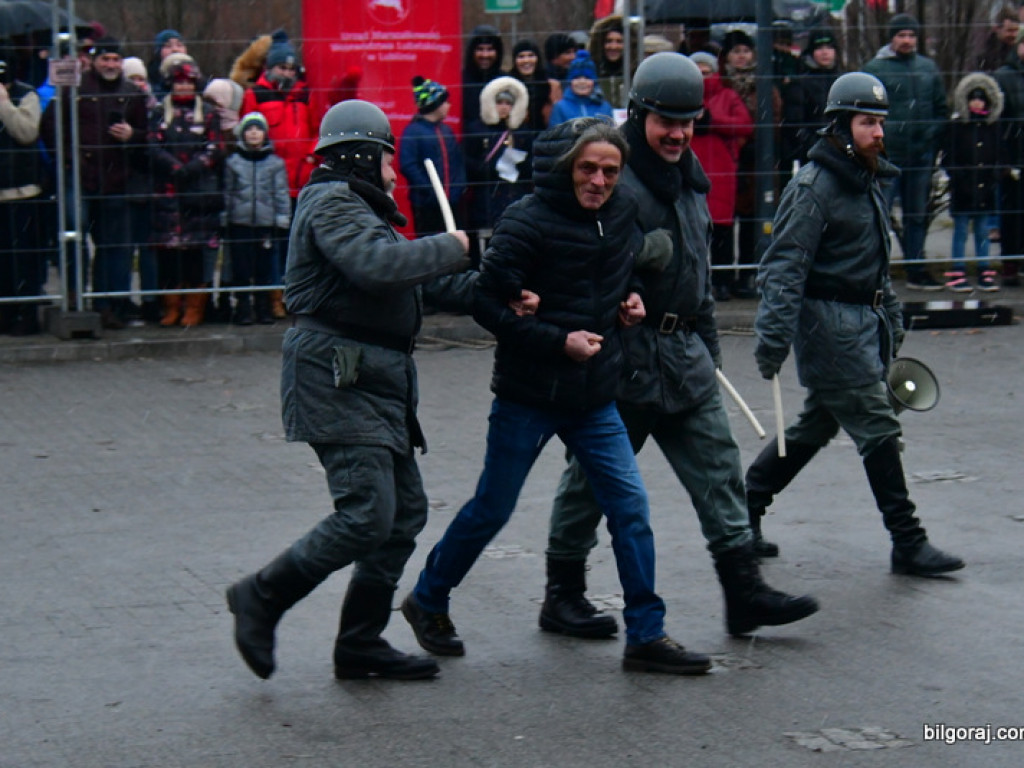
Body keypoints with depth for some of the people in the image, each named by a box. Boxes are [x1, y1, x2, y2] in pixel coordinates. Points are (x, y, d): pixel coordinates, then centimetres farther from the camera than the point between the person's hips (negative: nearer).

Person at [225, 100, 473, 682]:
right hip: (338, 383, -11)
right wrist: (452, 249, -13)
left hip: (374, 382, 11)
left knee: (406, 513, 9)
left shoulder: (354, 207, 25)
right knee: (367, 516, -16)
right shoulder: (334, 204, -9)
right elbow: (378, 265, -27)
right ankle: (261, 598, 0)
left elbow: (392, 278, 17)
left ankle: (360, 643, 15)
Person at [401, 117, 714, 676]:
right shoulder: (528, 223, -16)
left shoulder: (623, 216, 4)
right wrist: (559, 342, -21)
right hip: (528, 396, -5)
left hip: (595, 398, 5)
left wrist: (630, 299, 3)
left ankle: (646, 635, 6)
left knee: (629, 504, -2)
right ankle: (427, 600, 28)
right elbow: (489, 305, -16)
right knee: (492, 509, 6)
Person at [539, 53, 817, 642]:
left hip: (685, 352, 8)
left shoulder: (689, 177, 14)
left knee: (718, 465, 5)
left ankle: (744, 591, 9)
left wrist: (708, 341, 22)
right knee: (595, 474, 3)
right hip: (624, 352, -8)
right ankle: (563, 597, 16)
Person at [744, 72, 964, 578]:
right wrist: (774, 336, -26)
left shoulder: (870, 181, 13)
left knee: (815, 427, 15)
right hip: (829, 325, -10)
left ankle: (742, 512, 25)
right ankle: (908, 545, 2)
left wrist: (891, 315, 24)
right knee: (878, 431, -6)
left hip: (865, 323, 10)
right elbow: (785, 266, -20)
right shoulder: (814, 187, -16)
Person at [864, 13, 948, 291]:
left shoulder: (928, 68, 11)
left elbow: (941, 108, 15)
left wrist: (935, 140, 5)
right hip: (887, 155, -5)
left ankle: (916, 271, 20)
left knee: (918, 215, 12)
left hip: (921, 154, 5)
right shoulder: (875, 68, -2)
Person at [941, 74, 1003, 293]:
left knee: (983, 231, 10)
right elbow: (949, 159, -4)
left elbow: (997, 157, 12)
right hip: (963, 190, -3)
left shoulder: (992, 126, 8)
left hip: (985, 189, 3)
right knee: (961, 231, 2)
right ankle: (958, 274, 7)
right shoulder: (956, 126, -3)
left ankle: (984, 273, 15)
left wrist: (994, 178, -1)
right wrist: (960, 180, -12)